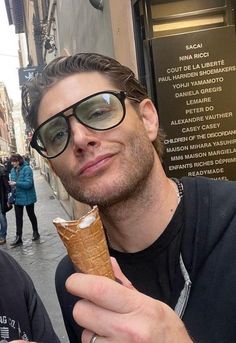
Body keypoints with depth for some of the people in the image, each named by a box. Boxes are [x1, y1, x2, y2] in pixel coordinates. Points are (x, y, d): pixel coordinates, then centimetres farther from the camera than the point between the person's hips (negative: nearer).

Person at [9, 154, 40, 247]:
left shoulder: (27, 169, -18)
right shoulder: (13, 170, 3)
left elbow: (28, 183, -24)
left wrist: (16, 183, -28)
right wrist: (12, 185, -4)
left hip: (27, 197, -5)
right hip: (17, 198, 6)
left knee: (31, 215, 14)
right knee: (18, 218, 6)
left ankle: (36, 233, 33)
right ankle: (18, 238, 12)